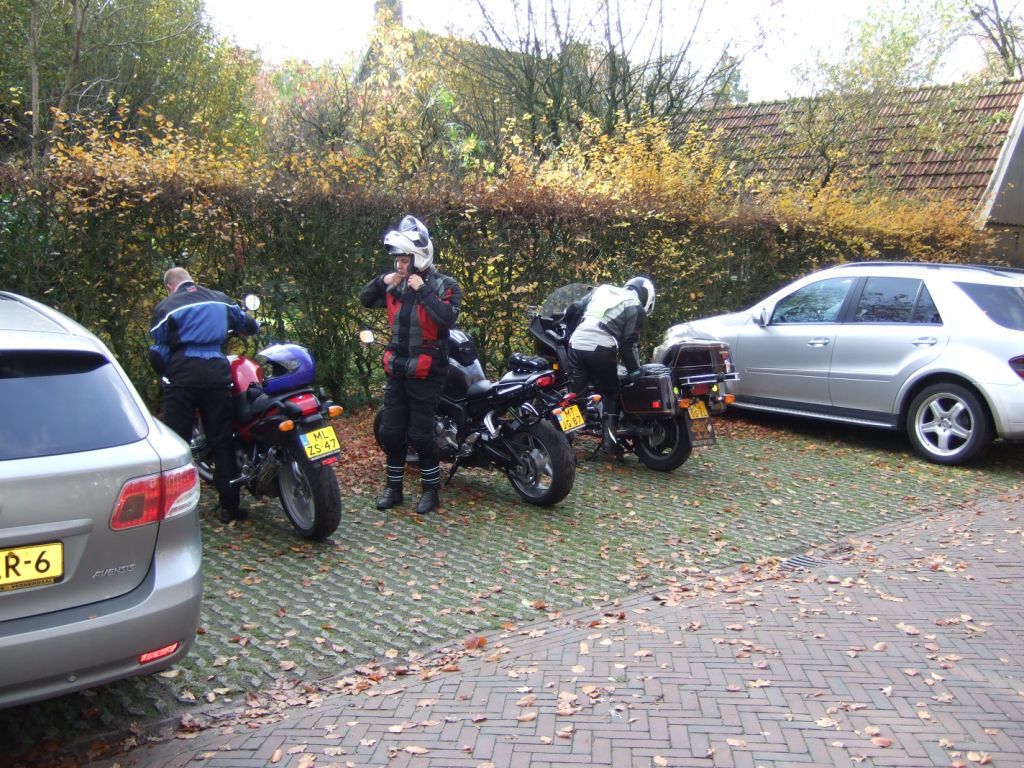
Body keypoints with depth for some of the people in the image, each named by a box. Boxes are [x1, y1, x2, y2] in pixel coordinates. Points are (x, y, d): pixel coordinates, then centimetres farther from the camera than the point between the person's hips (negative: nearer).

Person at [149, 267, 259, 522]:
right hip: (217, 373, 2)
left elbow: (158, 353, 0)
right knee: (222, 441, 8)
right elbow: (249, 325, 22)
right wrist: (253, 325, 45)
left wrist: (164, 373, 18)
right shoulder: (220, 299, 13)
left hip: (182, 375, -2)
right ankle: (230, 506, 9)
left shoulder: (165, 307, 4)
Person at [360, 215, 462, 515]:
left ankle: (431, 490, 13)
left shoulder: (444, 286, -10)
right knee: (390, 432, 9)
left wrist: (423, 291, -25)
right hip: (397, 369, 6)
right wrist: (381, 281, -5)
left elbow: (447, 318, -25)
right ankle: (393, 487, 23)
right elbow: (365, 299, 13)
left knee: (420, 434, -3)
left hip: (426, 373, -6)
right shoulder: (397, 284, 6)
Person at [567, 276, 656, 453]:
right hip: (601, 350, -4)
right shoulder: (636, 308, 8)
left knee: (574, 391, 15)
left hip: (576, 345, 4)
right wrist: (634, 370, 4)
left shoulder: (601, 289, 23)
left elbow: (575, 309, 21)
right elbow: (628, 344, -1)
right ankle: (608, 440, 4)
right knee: (610, 393, 13)